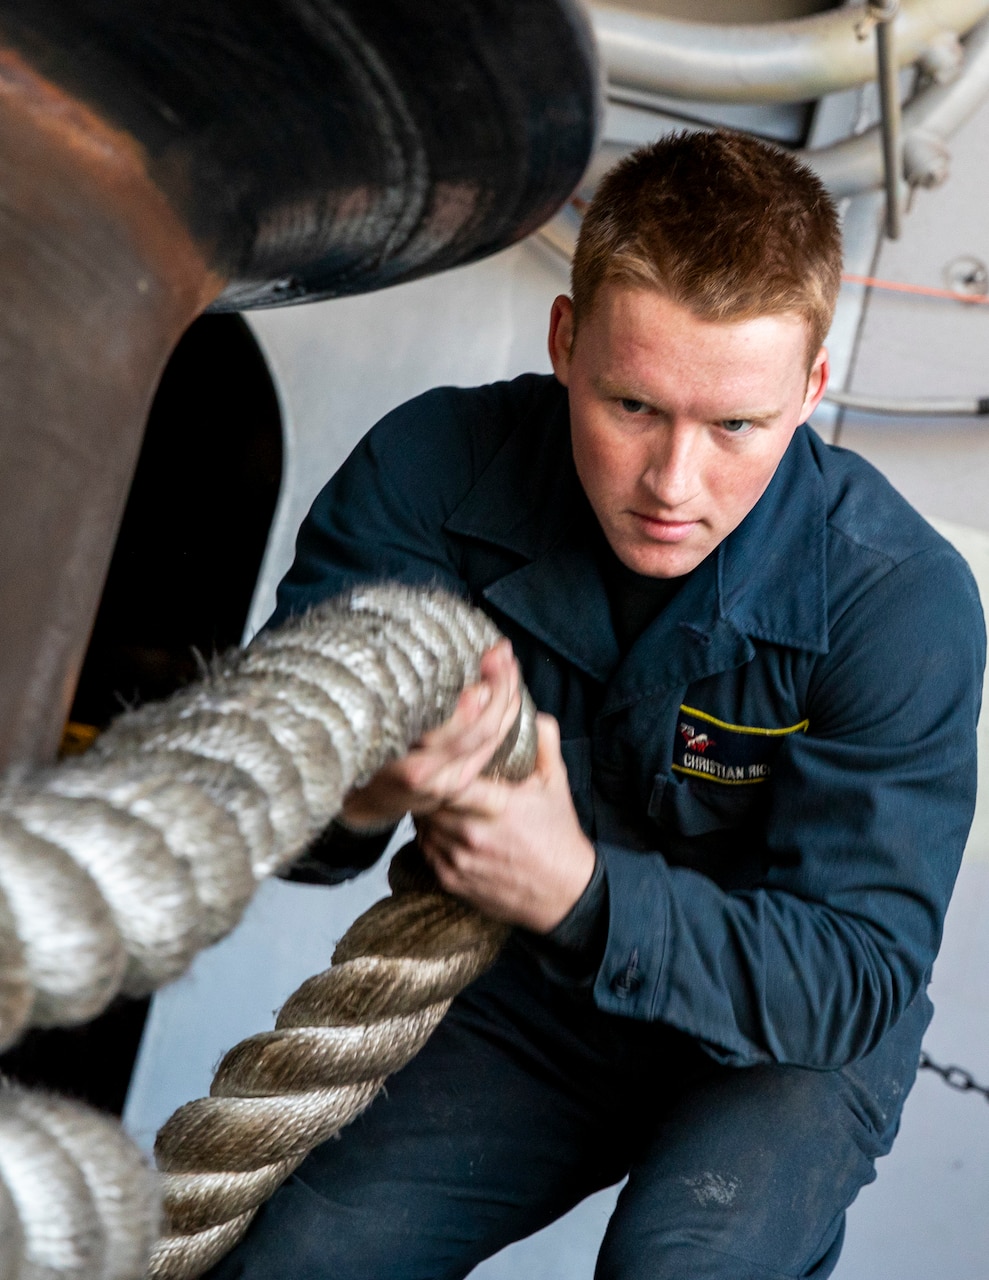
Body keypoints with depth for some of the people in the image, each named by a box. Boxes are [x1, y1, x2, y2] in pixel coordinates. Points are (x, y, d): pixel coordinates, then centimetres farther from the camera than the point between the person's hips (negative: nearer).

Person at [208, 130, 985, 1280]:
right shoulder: (432, 469, -19)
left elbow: (859, 979, -24)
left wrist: (583, 892, -41)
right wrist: (353, 795, -43)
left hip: (785, 1040, -1)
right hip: (516, 1007, 2)